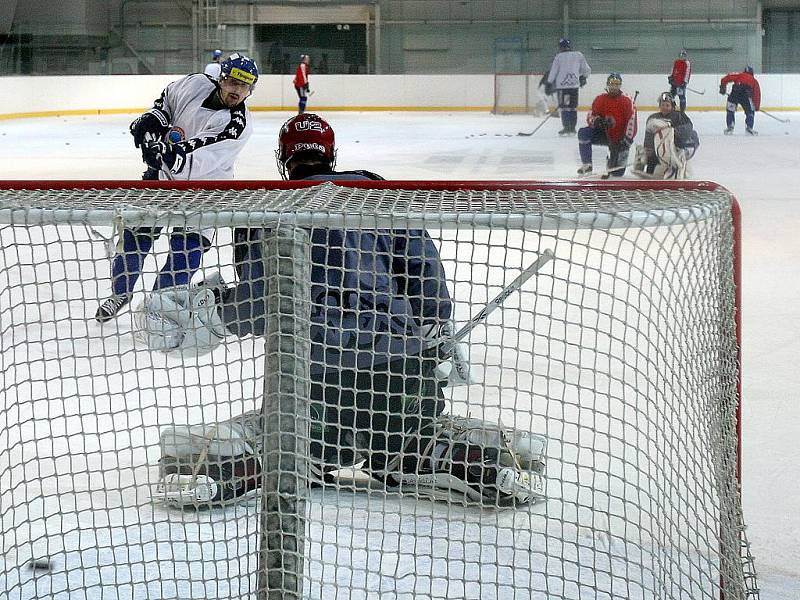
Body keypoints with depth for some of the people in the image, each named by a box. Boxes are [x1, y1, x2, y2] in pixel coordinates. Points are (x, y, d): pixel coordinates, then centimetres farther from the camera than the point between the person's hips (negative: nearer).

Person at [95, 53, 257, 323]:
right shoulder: (195, 84, -14)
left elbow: (199, 159, -39)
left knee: (187, 247, -14)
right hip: (163, 173, 3)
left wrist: (170, 154, -55)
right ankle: (120, 292, 28)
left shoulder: (238, 124, -26)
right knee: (137, 233, 6)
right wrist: (153, 118, -6)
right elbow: (168, 96, 11)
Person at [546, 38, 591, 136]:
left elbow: (553, 72, -3)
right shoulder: (579, 55, 5)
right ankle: (572, 128, 11)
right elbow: (586, 70, 12)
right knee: (573, 106, 11)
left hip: (561, 84, -3)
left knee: (564, 106, 0)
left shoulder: (559, 57, -3)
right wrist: (583, 78, 32)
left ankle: (566, 127, -5)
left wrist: (549, 84, 4)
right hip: (574, 84, 3)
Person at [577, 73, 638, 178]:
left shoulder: (627, 101, -10)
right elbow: (590, 117, -2)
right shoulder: (600, 99, -1)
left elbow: (631, 121, -17)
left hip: (619, 136, -3)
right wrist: (596, 121, -26)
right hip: (603, 133, 3)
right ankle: (586, 165, -14)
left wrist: (627, 139, -25)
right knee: (583, 133, -22)